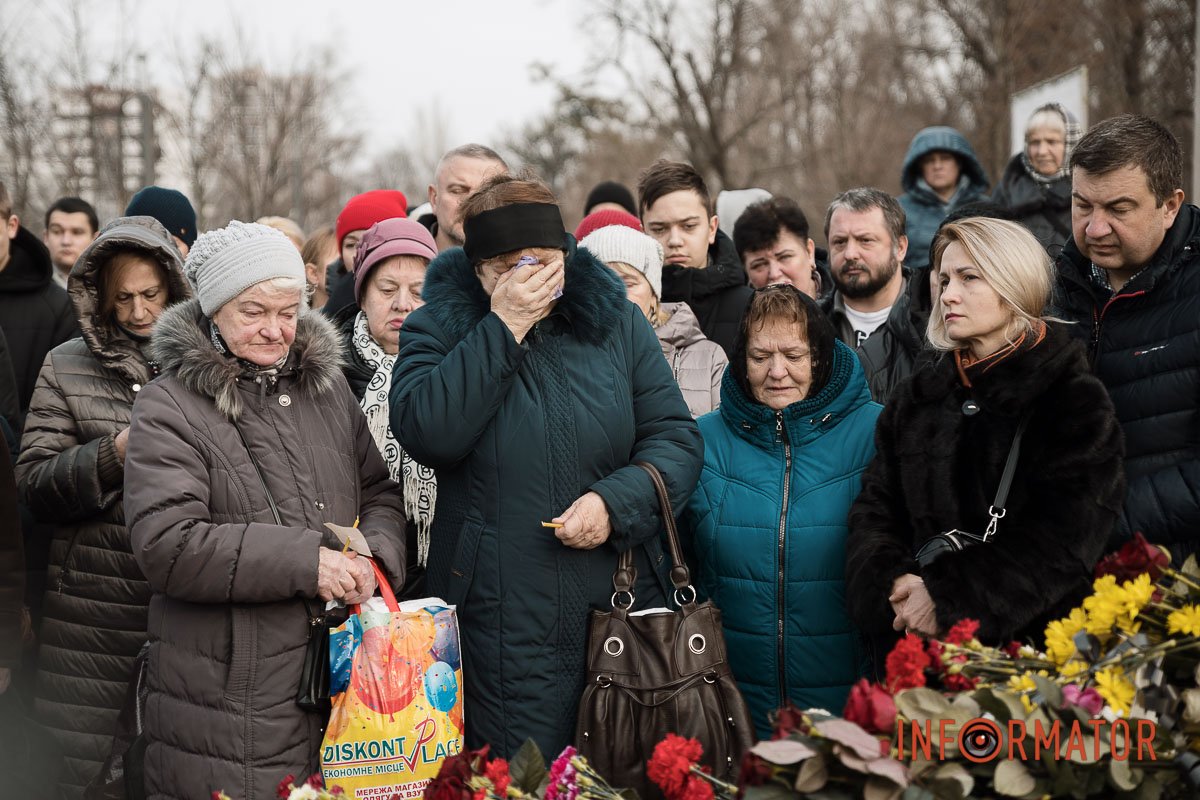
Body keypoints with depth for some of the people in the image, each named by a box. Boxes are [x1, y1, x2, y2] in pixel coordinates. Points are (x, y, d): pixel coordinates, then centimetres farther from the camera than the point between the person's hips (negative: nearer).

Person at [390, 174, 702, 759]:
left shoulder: (616, 321, 5)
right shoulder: (437, 327, -1)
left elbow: (677, 439, 4)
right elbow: (425, 435, -19)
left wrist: (616, 500, -14)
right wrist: (503, 328, -18)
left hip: (621, 603, 3)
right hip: (500, 627, -2)